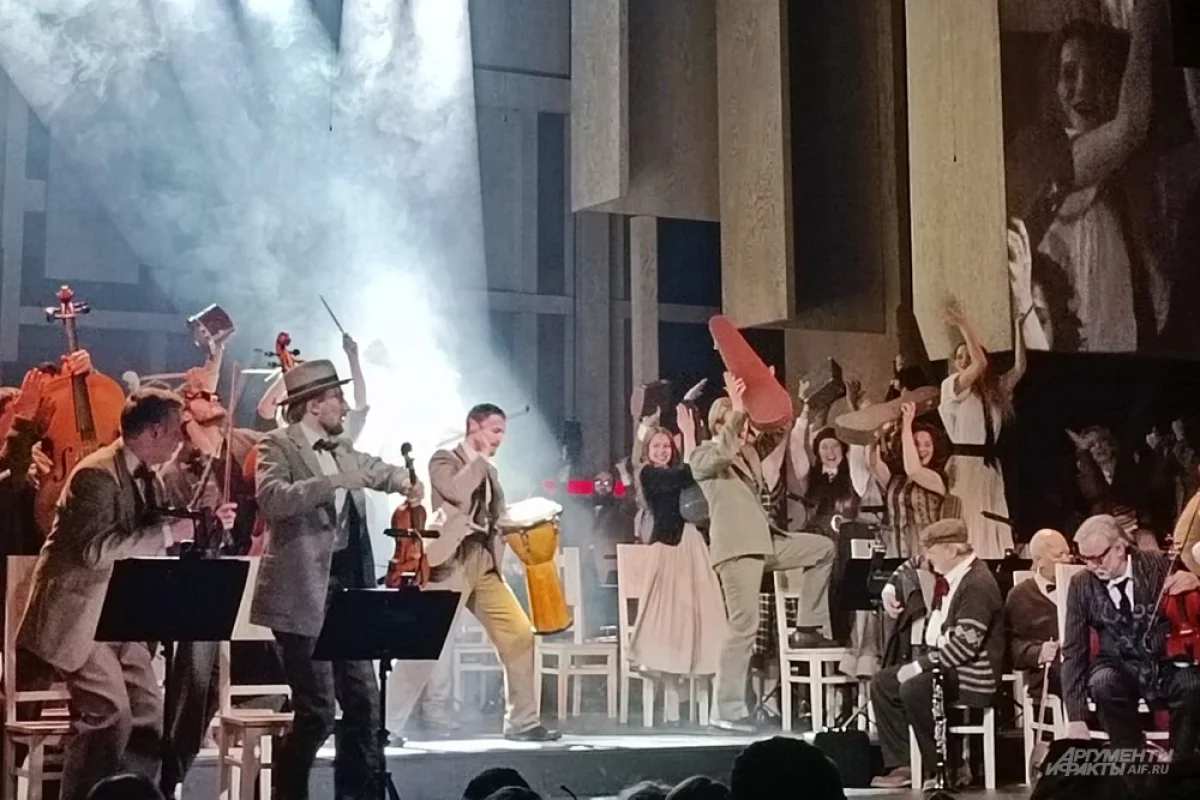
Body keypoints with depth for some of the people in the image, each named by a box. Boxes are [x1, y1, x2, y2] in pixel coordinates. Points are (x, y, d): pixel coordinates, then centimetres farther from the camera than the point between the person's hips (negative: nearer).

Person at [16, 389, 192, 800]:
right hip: (80, 614, -9)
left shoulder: (147, 478, 9)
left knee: (149, 716, 6)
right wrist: (167, 532, -28)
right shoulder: (97, 474, -19)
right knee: (109, 715, -17)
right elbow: (96, 550, -29)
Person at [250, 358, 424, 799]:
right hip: (304, 597, -8)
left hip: (347, 590, 8)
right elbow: (272, 498, -26)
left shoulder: (339, 448, 15)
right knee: (317, 712, -8)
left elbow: (370, 467, 36)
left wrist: (402, 480, 15)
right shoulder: (279, 445, -7)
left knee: (364, 700, 12)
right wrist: (334, 482, -30)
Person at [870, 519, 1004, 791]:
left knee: (913, 687, -31)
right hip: (942, 661, 11)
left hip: (971, 674, -11)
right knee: (882, 681, 4)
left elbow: (965, 644, -28)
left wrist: (920, 665, -25)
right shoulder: (949, 575, 9)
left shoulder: (977, 584, -21)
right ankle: (902, 765, 1)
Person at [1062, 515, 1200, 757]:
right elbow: (1073, 652, -7)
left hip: (1168, 667, 0)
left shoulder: (1159, 565, -7)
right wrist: (1076, 719, -18)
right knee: (1104, 682, -34)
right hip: (1121, 669, 0)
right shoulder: (1081, 585, -6)